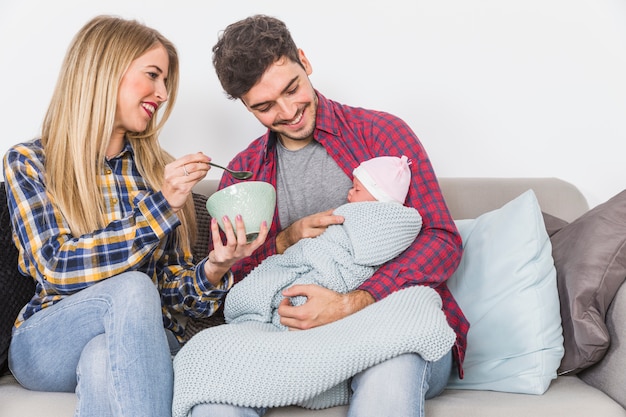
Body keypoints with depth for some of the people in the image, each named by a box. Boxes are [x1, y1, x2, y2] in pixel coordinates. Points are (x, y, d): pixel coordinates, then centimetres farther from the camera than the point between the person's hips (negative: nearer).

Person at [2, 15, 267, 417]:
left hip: (142, 338, 1)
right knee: (131, 287, -32)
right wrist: (159, 205, -21)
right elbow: (56, 268, -15)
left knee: (104, 362, -35)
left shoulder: (160, 170, 7)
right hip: (46, 345, -1)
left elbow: (170, 286, 6)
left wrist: (214, 270, -17)